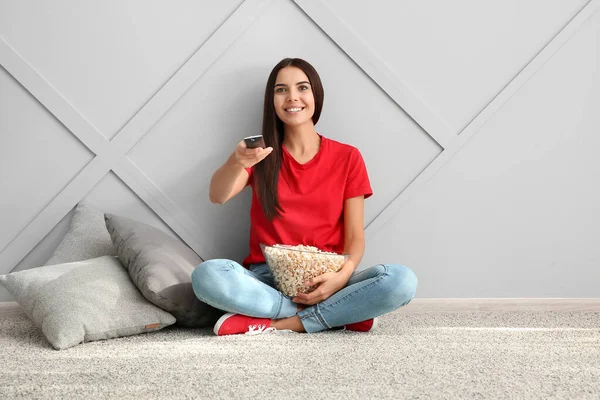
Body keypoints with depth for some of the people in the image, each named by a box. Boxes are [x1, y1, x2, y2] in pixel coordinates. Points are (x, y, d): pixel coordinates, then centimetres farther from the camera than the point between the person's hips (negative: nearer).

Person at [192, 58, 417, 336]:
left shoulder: (347, 157, 5)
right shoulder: (261, 154, 6)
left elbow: (355, 236, 2)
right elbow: (217, 196, -13)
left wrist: (343, 276, -20)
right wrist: (236, 162, -35)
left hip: (324, 282, 0)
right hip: (268, 278, 0)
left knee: (402, 281, -28)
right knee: (207, 275, -33)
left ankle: (275, 324, -21)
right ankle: (341, 314, -21)